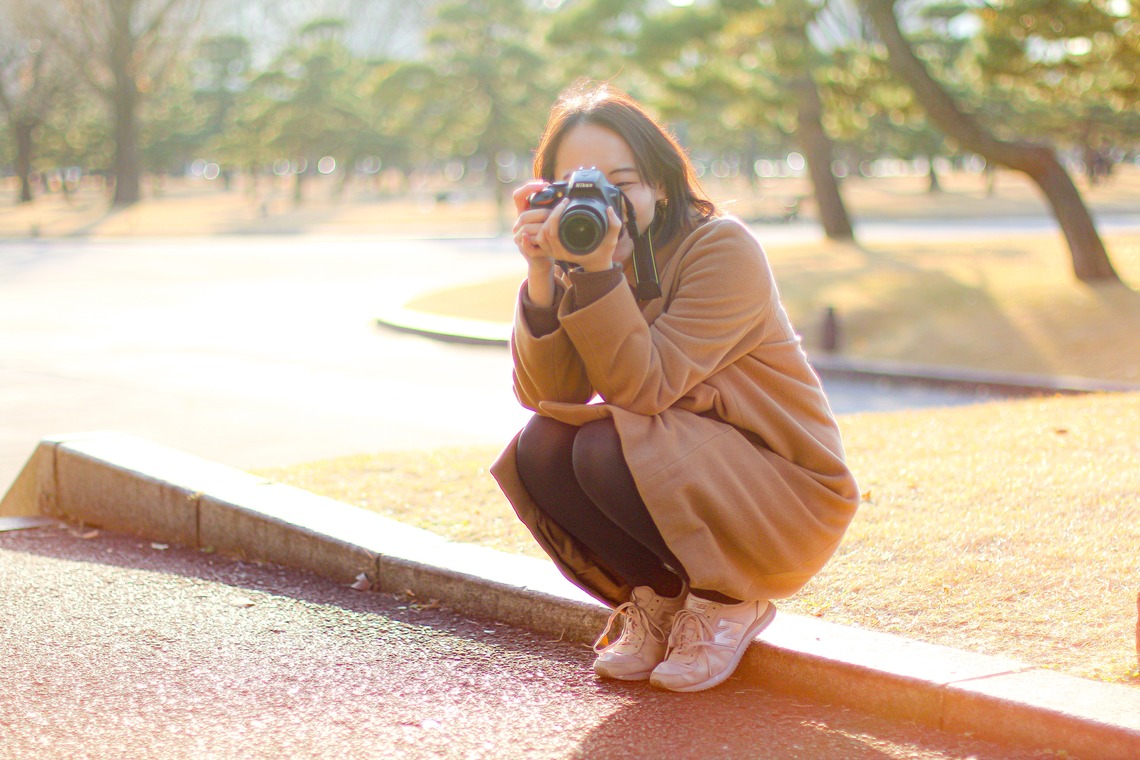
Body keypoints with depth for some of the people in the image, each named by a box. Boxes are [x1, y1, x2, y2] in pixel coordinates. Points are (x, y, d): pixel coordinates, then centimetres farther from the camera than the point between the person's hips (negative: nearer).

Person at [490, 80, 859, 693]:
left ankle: (730, 601, -5)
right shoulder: (580, 266, 0)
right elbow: (542, 393, -15)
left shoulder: (723, 249, -18)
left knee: (612, 450, -29)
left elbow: (644, 388, -28)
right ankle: (660, 597, 3)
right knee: (541, 449, -18)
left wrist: (599, 270, -36)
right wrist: (541, 276, -26)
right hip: (679, 473, 6)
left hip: (788, 500, -6)